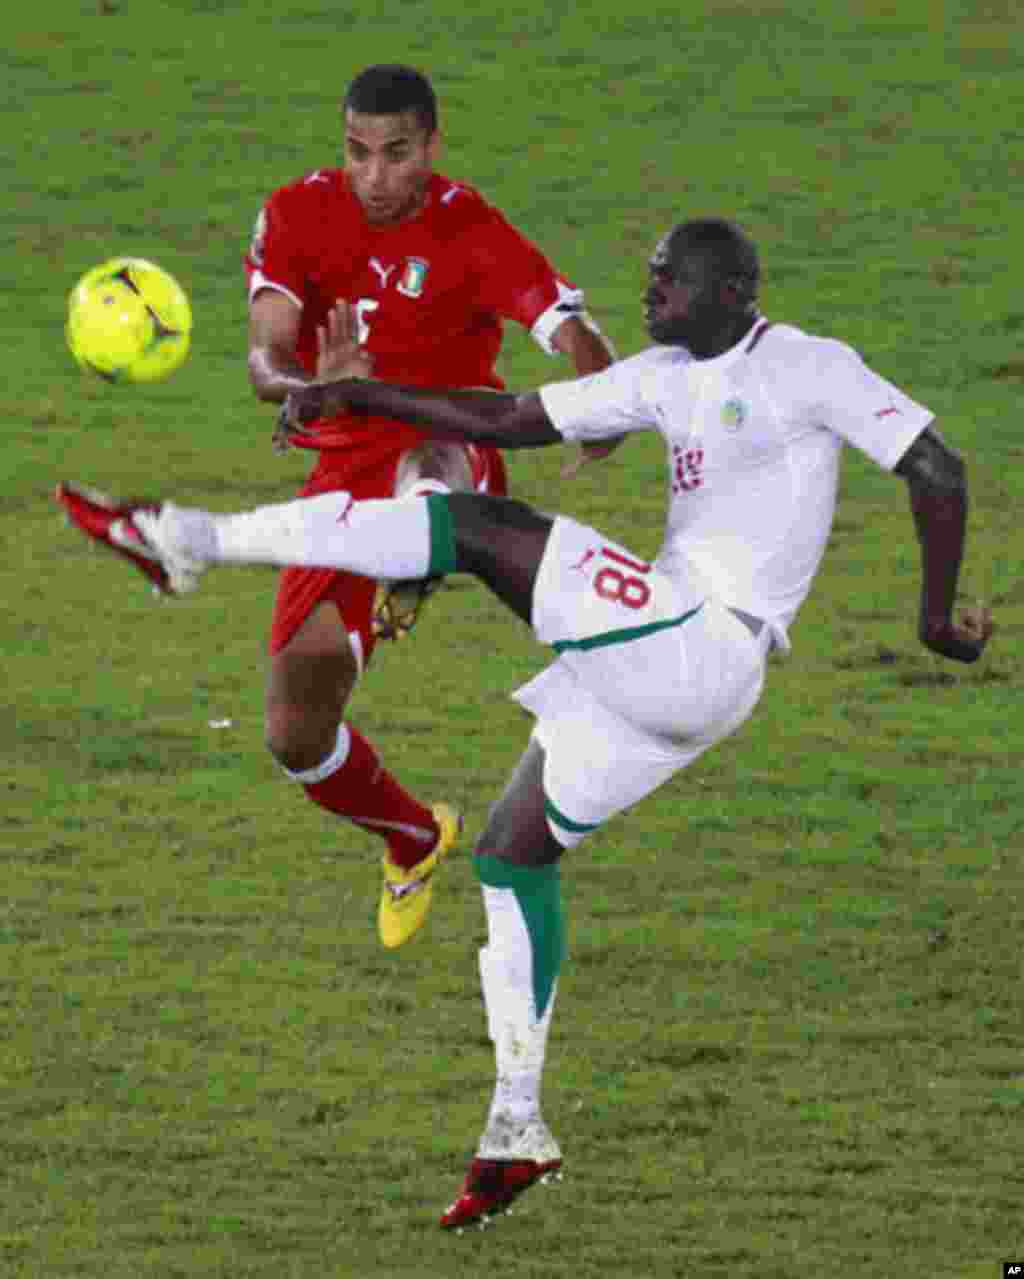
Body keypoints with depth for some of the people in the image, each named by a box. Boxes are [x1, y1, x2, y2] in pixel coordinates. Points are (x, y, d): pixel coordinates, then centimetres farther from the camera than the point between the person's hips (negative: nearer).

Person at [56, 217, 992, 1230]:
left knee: (474, 526, -16)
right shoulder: (666, 378, 18)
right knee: (515, 847, 12)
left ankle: (195, 539, -13)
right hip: (659, 663, 9)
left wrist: (937, 614, -2)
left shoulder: (810, 369, -4)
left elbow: (938, 473, -4)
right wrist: (360, 395, 15)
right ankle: (516, 1128, 13)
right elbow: (514, 422, 21)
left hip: (705, 644, -9)